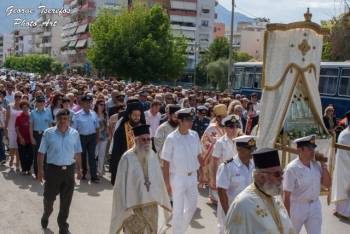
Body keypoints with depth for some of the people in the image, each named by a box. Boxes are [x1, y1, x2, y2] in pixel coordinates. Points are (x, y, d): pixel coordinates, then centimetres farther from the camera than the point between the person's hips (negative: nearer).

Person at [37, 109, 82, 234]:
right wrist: (40, 169, -7)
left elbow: (77, 153, 8)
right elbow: (41, 153, -2)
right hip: (53, 169, -1)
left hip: (69, 170, 1)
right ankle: (46, 216, 43)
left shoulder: (75, 134, 1)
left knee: (66, 201, 9)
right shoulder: (48, 133, -5)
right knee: (49, 197, 11)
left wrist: (78, 169, 9)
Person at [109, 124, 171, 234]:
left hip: (151, 204, 5)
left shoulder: (152, 156, -1)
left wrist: (161, 200, 7)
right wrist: (126, 207, -13)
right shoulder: (128, 158, -15)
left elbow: (158, 179, 6)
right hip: (134, 205, -5)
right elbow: (122, 184, -12)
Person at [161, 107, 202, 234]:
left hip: (192, 176, 5)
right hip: (178, 177, -5)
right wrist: (167, 183, -12)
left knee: (192, 207, 17)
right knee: (178, 209, 5)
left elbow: (198, 155, 9)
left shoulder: (194, 135, -2)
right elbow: (166, 162, -12)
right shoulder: (171, 138, -16)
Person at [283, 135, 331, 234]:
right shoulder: (292, 169, -21)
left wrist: (323, 164, -6)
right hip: (297, 207, -5)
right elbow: (286, 196, -18)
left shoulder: (315, 165, -1)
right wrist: (288, 216, -17)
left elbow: (327, 184, 5)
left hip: (315, 206, 6)